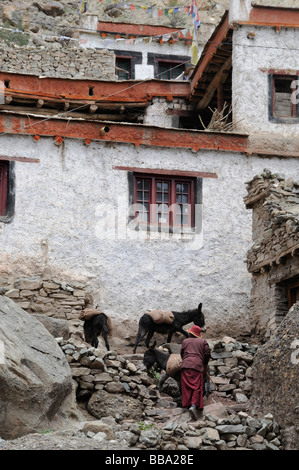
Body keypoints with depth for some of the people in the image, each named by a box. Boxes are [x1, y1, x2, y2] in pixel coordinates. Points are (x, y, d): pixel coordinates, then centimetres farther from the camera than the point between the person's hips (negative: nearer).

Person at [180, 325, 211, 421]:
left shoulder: (185, 341, 18)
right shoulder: (203, 341, 16)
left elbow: (182, 353, 18)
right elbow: (207, 353, 8)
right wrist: (205, 365, 21)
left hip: (186, 365, 1)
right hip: (198, 366, -1)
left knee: (187, 386, 4)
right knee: (197, 387, -6)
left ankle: (187, 404, -3)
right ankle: (194, 405, -25)